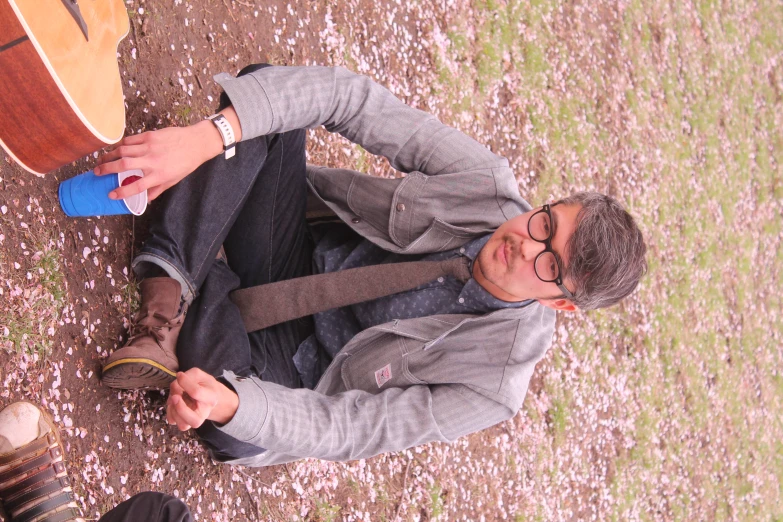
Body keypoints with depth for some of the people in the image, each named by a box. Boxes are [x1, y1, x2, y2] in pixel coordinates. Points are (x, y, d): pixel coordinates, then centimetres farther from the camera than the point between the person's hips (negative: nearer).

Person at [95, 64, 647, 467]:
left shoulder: (494, 383, -22)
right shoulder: (487, 183, -19)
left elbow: (340, 428, -23)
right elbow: (350, 97, -24)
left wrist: (231, 404, -44)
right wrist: (204, 138, -38)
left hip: (289, 360, -4)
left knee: (241, 441, -43)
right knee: (261, 76, -25)